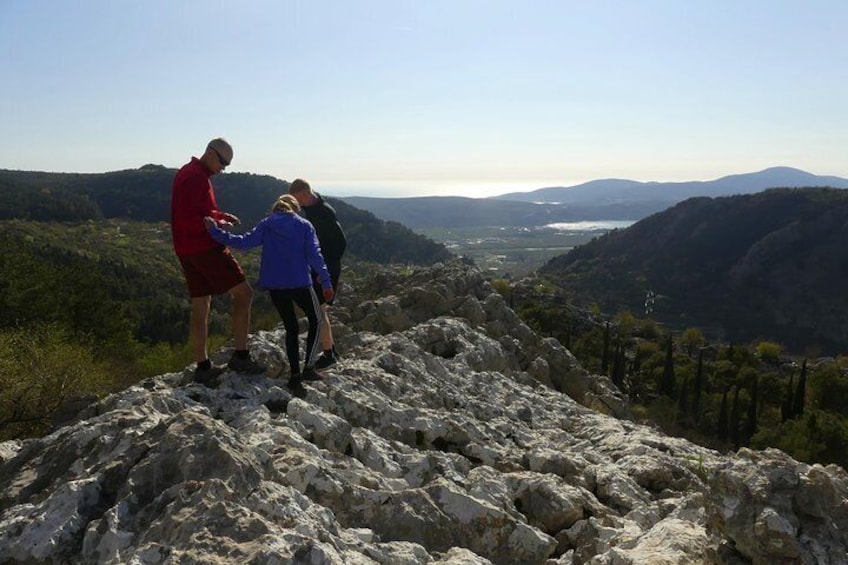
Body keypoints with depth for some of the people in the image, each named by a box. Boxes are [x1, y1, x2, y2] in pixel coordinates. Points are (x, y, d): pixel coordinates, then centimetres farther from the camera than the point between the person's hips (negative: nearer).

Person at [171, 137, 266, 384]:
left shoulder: (186, 173, 19)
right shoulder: (196, 177, -15)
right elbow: (188, 219, -22)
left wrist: (221, 215, 13)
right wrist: (215, 224, -22)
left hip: (187, 250, 10)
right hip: (204, 248, -10)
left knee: (200, 306, 10)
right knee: (243, 293, -5)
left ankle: (203, 367, 14)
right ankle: (240, 356, -4)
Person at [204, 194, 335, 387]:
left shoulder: (266, 224, 7)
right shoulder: (304, 226, 3)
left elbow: (245, 242, -6)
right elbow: (315, 255, -6)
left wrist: (215, 231, -3)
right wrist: (326, 282, -9)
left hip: (275, 286, 3)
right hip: (300, 283, -2)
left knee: (290, 328, 16)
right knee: (315, 321, 17)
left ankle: (295, 373, 9)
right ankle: (309, 367, 4)